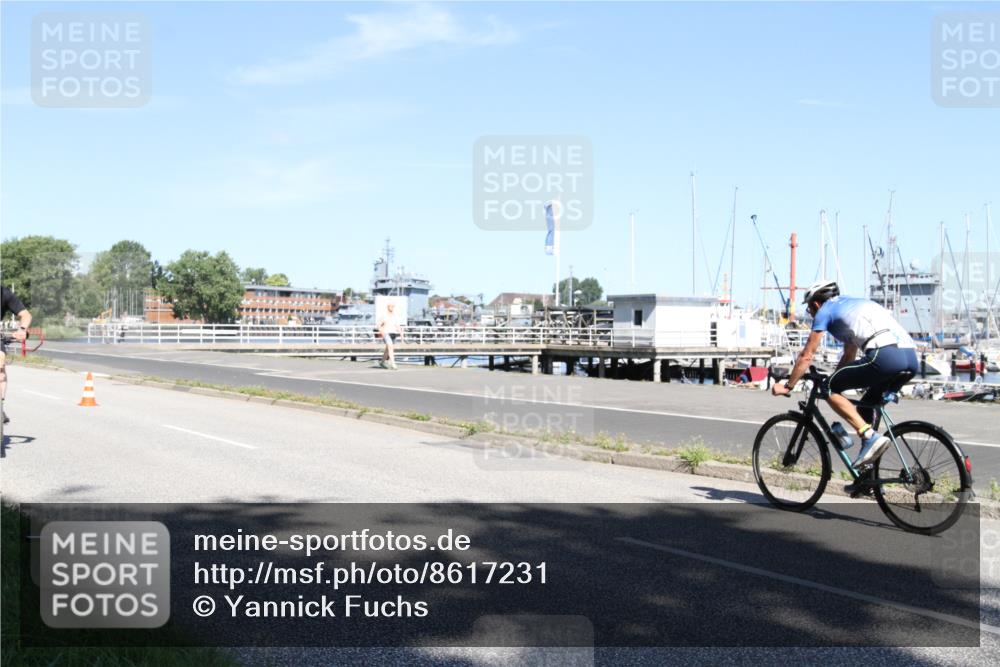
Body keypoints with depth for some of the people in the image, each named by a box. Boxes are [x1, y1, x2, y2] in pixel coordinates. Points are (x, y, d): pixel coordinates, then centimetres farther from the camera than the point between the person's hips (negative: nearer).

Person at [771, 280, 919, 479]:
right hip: (911, 358, 9)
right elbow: (849, 356, 43)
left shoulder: (824, 311, 13)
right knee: (867, 406, 23)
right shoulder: (851, 304, 36)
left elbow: (806, 356, 14)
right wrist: (833, 380, 50)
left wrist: (787, 386, 23)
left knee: (830, 389, 5)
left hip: (885, 355, -8)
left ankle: (870, 437, -10)